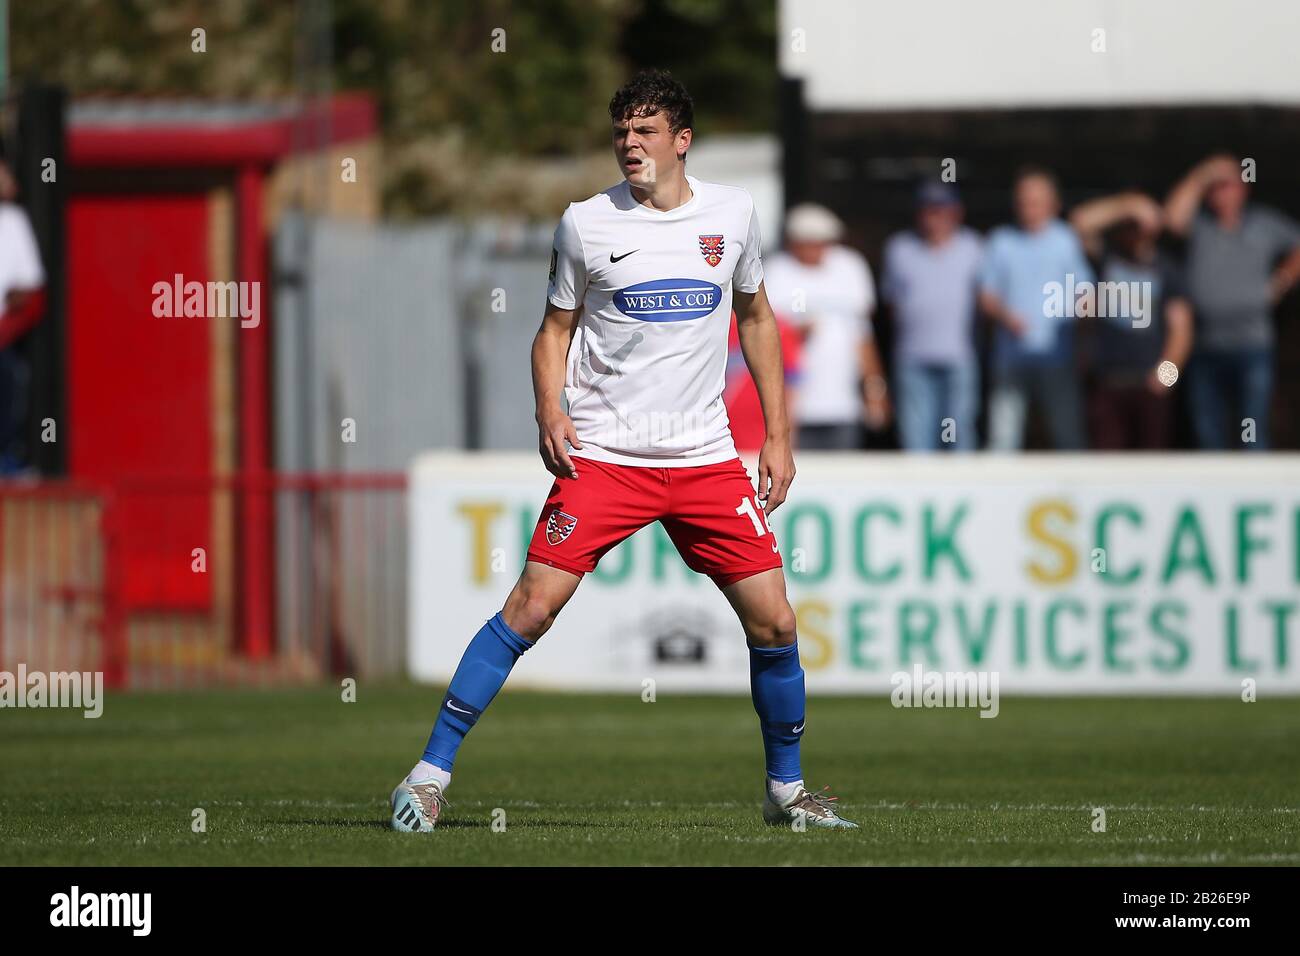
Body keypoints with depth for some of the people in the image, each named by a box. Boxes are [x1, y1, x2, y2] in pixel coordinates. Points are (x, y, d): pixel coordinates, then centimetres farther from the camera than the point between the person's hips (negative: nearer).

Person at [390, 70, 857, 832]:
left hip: (706, 456, 3)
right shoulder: (586, 223, -1)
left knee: (773, 622, -1)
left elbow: (756, 318, 18)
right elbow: (556, 330, 9)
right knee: (533, 606, -14)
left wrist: (779, 437, 14)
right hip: (604, 455, -2)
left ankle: (787, 788, 19)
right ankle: (430, 775, -8)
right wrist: (550, 410, -11)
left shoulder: (733, 214, 5)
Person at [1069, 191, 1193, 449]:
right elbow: (1081, 221, -9)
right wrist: (1124, 207, -12)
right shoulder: (1106, 256, 8)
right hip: (1105, 381, 0)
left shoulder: (1166, 268, 8)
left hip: (1150, 384, 0)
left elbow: (1180, 326, 4)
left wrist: (1166, 370, -9)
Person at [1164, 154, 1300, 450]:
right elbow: (1174, 217, -15)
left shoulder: (1266, 224, 7)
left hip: (1251, 348, -1)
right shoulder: (1200, 224, 5)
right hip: (1204, 348, 2)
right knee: (1208, 433, 5)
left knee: (1253, 436, -6)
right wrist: (1201, 177, -14)